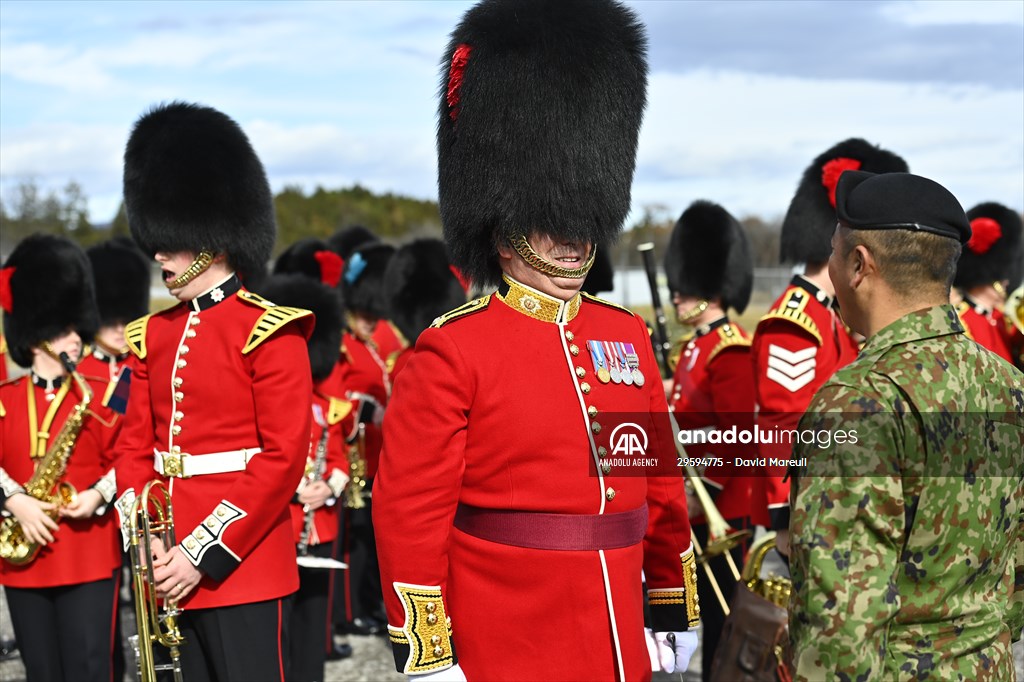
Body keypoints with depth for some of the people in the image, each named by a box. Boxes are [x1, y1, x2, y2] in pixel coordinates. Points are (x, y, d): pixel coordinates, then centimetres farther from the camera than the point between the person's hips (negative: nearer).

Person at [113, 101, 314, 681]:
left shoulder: (270, 333, -9)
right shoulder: (153, 336, 12)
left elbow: (284, 457, -14)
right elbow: (135, 444, 14)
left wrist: (205, 552, -17)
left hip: (242, 565, -7)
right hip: (174, 568, 7)